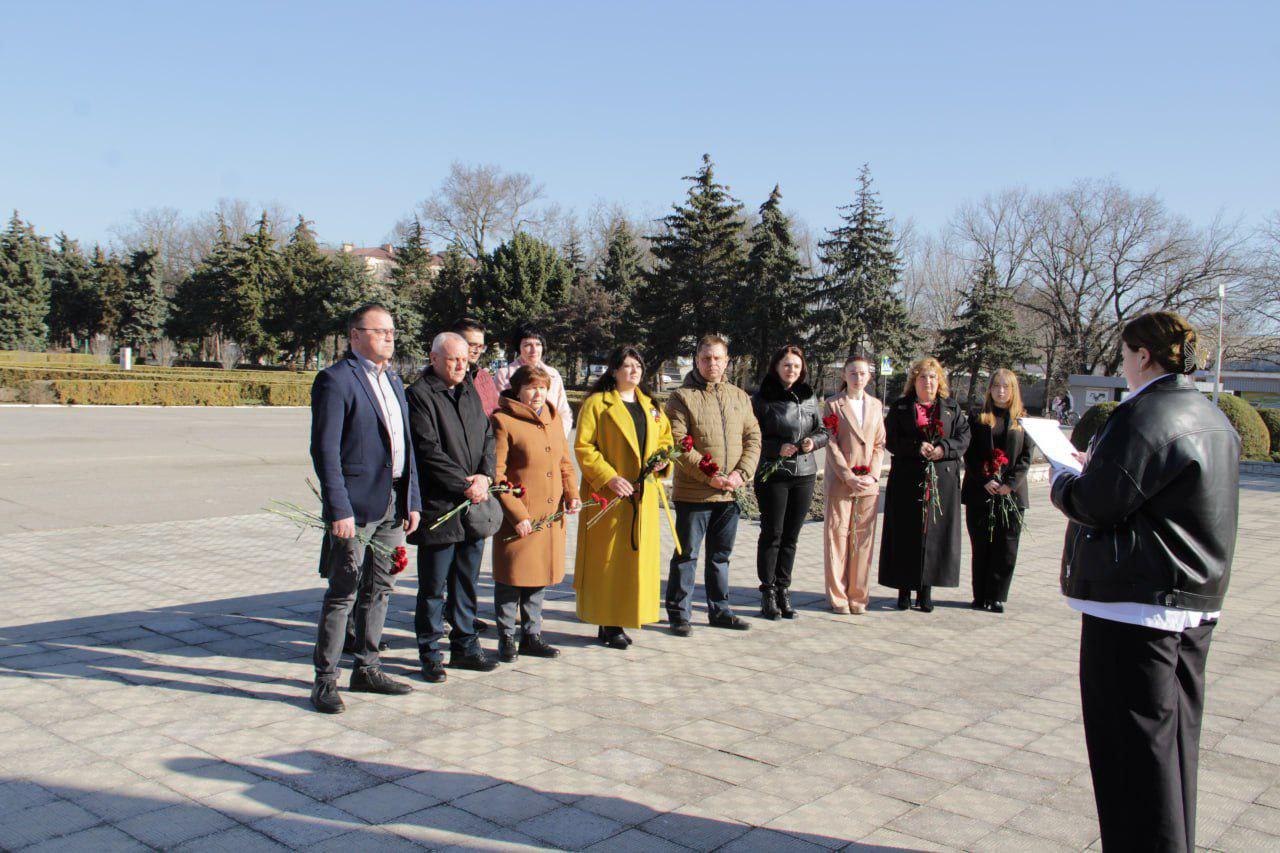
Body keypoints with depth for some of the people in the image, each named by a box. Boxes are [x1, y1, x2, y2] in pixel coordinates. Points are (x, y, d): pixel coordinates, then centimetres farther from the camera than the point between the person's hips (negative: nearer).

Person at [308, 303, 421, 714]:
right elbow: (325, 449, -14)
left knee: (378, 590, 15)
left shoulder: (392, 379, 16)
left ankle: (366, 669, 27)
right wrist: (338, 508, -19)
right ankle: (325, 680, 11)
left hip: (392, 503, 8)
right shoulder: (335, 380, -9)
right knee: (343, 595, 0)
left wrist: (412, 499, 13)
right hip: (355, 506, -8)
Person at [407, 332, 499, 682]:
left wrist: (485, 476, -5)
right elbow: (429, 450, -15)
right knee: (433, 585, 2)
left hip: (474, 504, 7)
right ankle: (430, 653, 13)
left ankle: (465, 645, 26)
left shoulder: (469, 391, 15)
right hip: (439, 506, -7)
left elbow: (487, 436, 13)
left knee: (466, 581, 14)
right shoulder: (419, 394, -8)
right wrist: (465, 484, -14)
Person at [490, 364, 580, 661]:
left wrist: (572, 494, 3)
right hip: (518, 517, -6)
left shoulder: (553, 418, 13)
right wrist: (516, 514, -15)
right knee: (512, 578, 2)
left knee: (540, 577, 13)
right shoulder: (502, 421, -8)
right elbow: (496, 473, -12)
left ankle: (532, 636, 26)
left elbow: (565, 461, 19)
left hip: (551, 515, 6)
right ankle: (506, 639, 17)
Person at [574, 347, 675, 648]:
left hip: (643, 495, 6)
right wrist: (608, 477, -19)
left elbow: (665, 438, 24)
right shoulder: (596, 403, -4)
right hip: (608, 494, -6)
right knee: (607, 557, -3)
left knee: (638, 553, 7)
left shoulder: (650, 406, 16)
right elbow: (583, 447, -9)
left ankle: (622, 618, 17)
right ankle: (607, 624, 5)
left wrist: (663, 458, 2)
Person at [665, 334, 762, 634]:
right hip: (692, 493, -5)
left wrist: (741, 473, -7)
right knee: (686, 554, 2)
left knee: (720, 555, 16)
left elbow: (753, 438, 8)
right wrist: (710, 476, -18)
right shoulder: (683, 397, -5)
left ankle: (720, 610, 27)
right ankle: (679, 613, 13)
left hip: (729, 494, 5)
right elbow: (678, 445, -13)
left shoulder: (740, 396, 11)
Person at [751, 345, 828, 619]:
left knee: (791, 536, 7)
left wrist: (814, 440, -6)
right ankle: (768, 593, 7)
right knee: (772, 533, 0)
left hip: (804, 473, 4)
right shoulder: (762, 399, -3)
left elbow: (822, 431, 16)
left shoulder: (809, 398, 10)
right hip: (772, 473, -4)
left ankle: (783, 589, 16)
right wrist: (777, 448, -17)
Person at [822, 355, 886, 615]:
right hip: (839, 482, -4)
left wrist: (873, 475, -4)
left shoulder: (875, 405, 13)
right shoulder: (833, 403, -1)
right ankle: (837, 596, 9)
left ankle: (858, 596, 15)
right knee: (837, 537, 0)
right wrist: (848, 476, -13)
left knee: (863, 539, 6)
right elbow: (831, 444, -6)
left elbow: (880, 443, 11)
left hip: (868, 483, 4)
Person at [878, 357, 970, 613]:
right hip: (907, 480, -1)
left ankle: (926, 589, 10)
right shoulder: (900, 407, 8)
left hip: (943, 481, 1)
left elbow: (963, 437, 4)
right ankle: (904, 589, 8)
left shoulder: (952, 408, 14)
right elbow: (891, 440, -1)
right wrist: (917, 447, -16)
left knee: (935, 533, 1)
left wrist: (944, 448, -14)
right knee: (905, 534, -1)